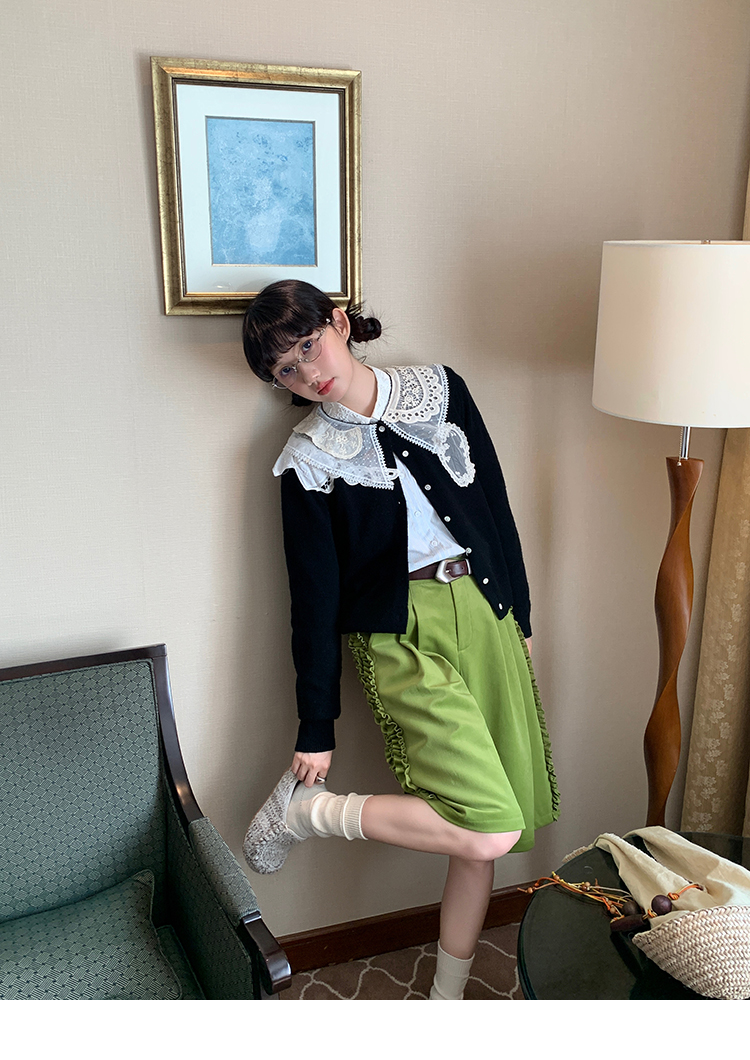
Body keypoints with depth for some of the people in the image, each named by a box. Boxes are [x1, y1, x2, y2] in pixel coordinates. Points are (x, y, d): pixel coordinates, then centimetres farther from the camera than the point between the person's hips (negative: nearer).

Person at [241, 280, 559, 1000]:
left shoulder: (440, 388, 5)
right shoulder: (309, 460, -5)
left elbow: (495, 503, 11)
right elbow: (315, 598, -3)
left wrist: (519, 614, 12)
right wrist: (315, 729, 0)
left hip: (485, 609, 5)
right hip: (400, 635, -4)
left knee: (488, 836, 8)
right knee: (489, 828, -15)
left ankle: (446, 996, 28)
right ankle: (305, 808, 2)